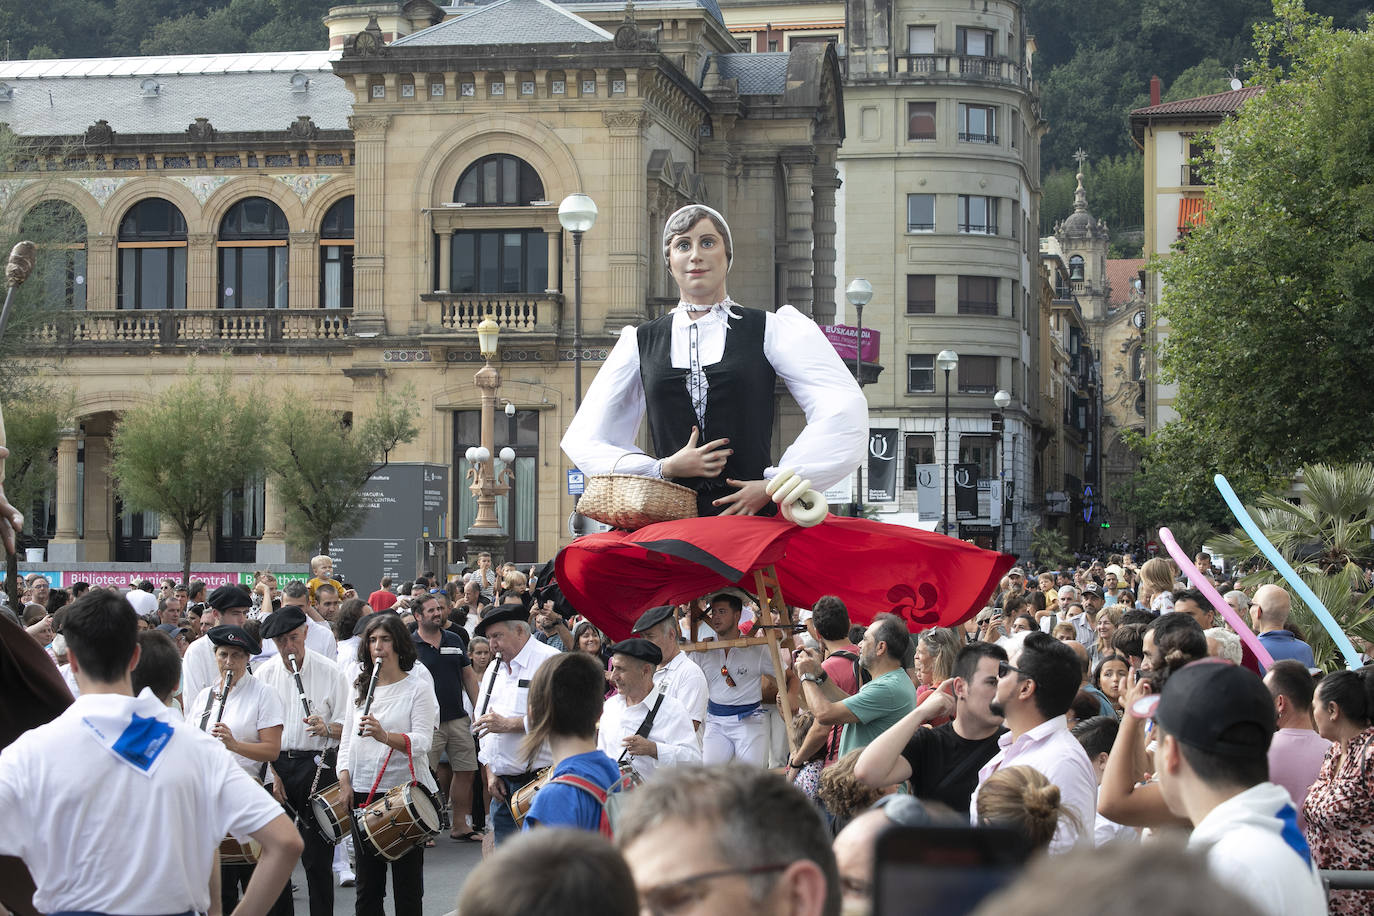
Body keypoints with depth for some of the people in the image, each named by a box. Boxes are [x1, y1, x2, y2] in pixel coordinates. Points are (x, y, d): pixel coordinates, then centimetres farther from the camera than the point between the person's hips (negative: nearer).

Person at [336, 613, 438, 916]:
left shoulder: (418, 688, -3)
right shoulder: (359, 688, 13)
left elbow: (422, 742, -14)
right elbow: (347, 740, 14)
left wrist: (386, 736, -32)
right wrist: (344, 779, -2)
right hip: (362, 793, 4)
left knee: (407, 883, 2)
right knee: (368, 885, 9)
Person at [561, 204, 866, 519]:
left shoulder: (771, 330, 12)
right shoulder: (641, 342, 17)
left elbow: (844, 410, 2)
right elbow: (583, 440, 16)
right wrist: (664, 468, 1)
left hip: (756, 515, -1)